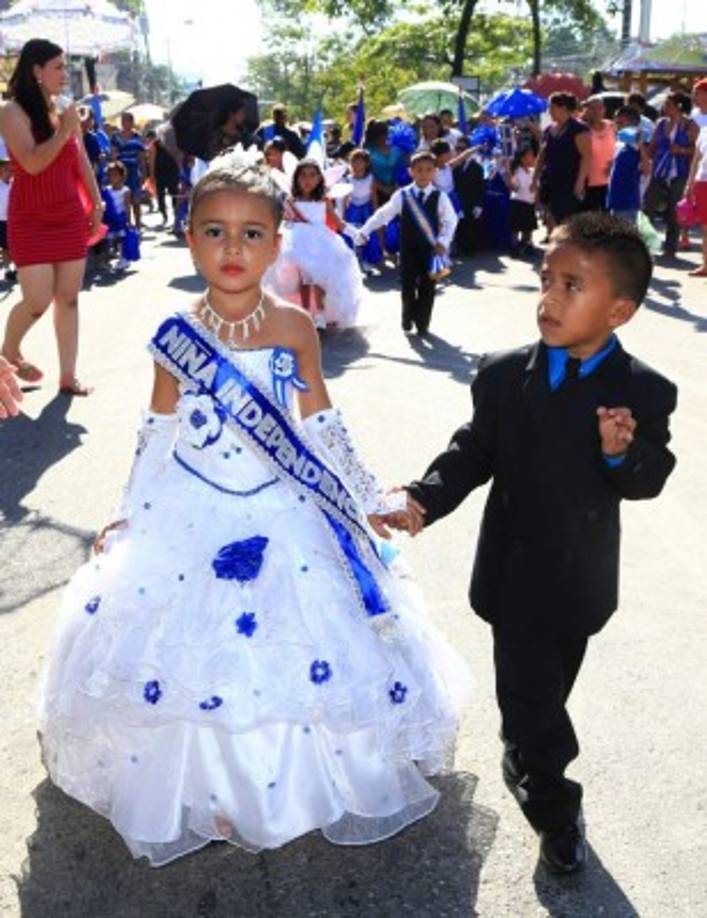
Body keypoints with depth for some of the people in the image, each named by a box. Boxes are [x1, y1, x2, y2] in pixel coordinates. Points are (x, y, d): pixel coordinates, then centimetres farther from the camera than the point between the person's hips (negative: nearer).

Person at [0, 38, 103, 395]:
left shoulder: (65, 110, 8)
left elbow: (81, 161, 16)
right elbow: (32, 163, -22)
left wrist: (96, 203, 13)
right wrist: (66, 129, -20)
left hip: (70, 216, 5)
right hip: (31, 219, -5)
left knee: (69, 299, 3)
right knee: (38, 301, -8)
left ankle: (68, 376, 9)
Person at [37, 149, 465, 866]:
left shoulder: (294, 327, -8)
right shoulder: (176, 337, -8)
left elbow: (319, 422, 2)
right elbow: (157, 437, 1)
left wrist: (367, 499, 5)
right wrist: (127, 518, 5)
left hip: (284, 514, 1)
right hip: (190, 520, 0)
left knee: (305, 658, 10)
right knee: (189, 662, 11)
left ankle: (294, 783, 36)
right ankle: (203, 791, 36)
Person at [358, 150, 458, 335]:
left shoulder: (440, 197, -4)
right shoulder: (402, 195, -3)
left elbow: (450, 220, -2)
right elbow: (383, 214, -2)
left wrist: (443, 242, -15)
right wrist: (364, 231, -8)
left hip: (430, 250, 0)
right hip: (409, 249, 0)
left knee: (427, 288, 4)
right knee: (408, 286, 5)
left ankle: (422, 323, 16)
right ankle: (407, 319, 22)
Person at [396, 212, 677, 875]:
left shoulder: (645, 392, -10)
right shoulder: (503, 375, -9)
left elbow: (651, 479, -7)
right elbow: (472, 452, -4)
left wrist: (624, 453, -30)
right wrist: (425, 498, -20)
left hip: (582, 579, 1)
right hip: (516, 572, -1)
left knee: (547, 690, 22)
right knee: (528, 692, 6)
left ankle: (523, 759, 52)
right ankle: (555, 804, 31)